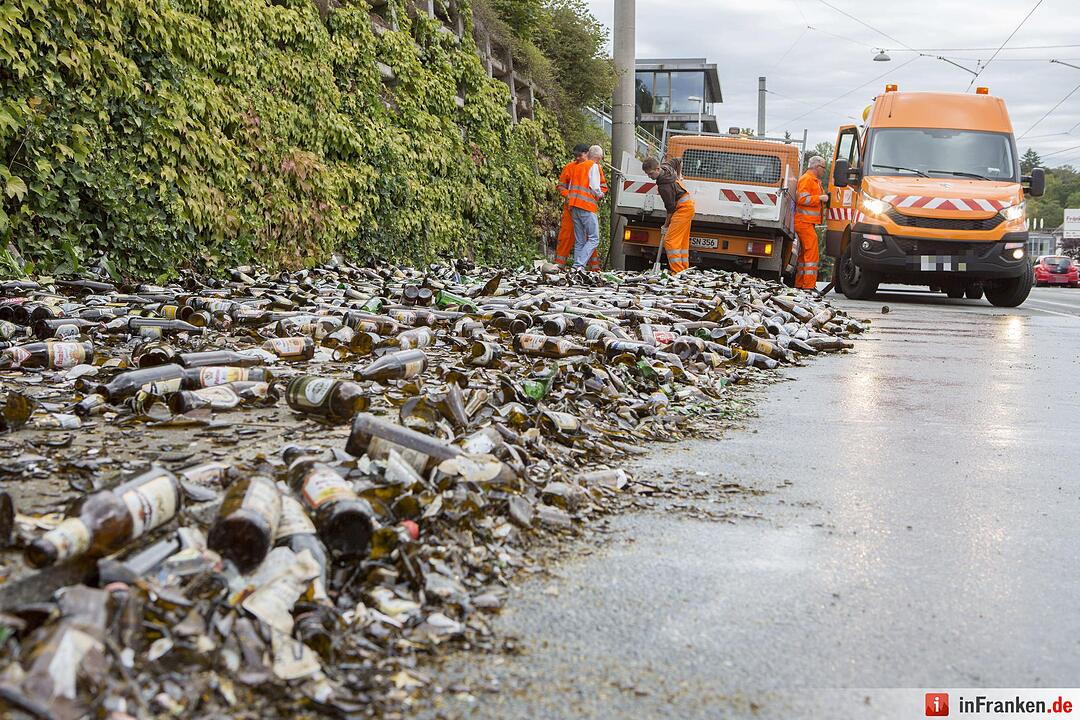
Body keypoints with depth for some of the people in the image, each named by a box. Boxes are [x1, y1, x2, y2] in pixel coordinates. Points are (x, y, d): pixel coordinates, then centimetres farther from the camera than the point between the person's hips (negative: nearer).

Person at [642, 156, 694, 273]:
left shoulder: (664, 186, -26)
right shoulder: (666, 166, 0)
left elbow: (670, 208, -19)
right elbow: (678, 162, 23)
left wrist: (666, 225, -7)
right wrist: (678, 177, 29)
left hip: (683, 209, -11)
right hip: (688, 206, 11)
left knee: (670, 240, -14)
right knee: (683, 241, 13)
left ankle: (677, 272, -18)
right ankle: (684, 270, 16)